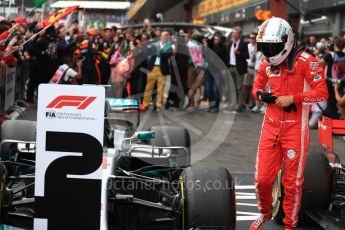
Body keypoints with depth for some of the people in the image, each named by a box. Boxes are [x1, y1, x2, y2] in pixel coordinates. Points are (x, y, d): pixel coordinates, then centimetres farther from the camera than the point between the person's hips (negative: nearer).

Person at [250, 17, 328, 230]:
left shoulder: (304, 61, -12)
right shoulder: (267, 64, 6)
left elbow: (322, 93, -16)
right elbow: (257, 87, 22)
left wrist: (292, 98, -19)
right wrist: (261, 95, -1)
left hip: (295, 128, -5)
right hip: (271, 126, 5)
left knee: (292, 182, 5)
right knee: (262, 179, 4)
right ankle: (265, 213, 32)